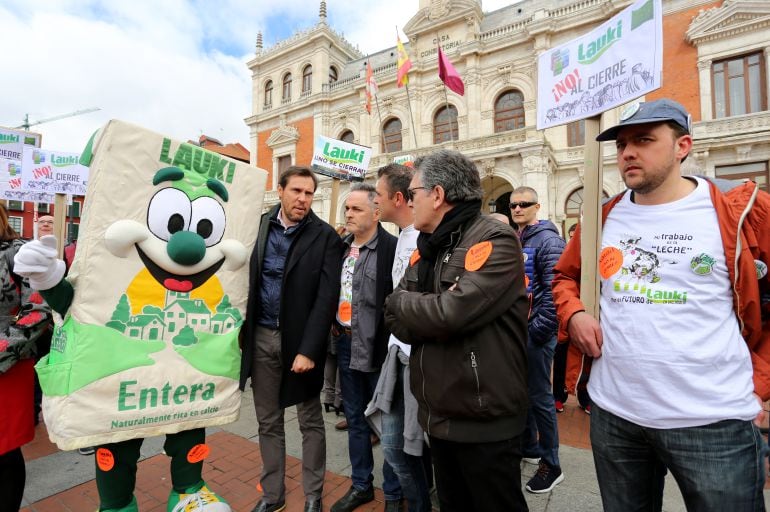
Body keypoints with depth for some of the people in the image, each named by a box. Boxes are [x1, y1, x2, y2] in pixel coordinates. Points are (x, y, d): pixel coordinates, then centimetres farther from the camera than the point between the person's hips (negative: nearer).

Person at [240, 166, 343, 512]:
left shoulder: (325, 237, -8)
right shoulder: (260, 226, 2)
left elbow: (327, 298, -13)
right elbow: (247, 278, 7)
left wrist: (308, 350, -18)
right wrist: (242, 330, 1)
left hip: (299, 338, -3)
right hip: (261, 336, 4)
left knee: (310, 422, 13)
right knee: (268, 421, 17)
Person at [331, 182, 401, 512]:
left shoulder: (392, 247, -14)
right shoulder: (341, 246, 8)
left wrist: (390, 344, -16)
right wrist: (333, 323, 8)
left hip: (377, 347, -7)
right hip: (345, 343, 7)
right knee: (355, 418, 20)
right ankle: (361, 484, 40)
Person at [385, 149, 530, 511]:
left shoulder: (495, 241, -18)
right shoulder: (425, 249, 6)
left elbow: (450, 312, -31)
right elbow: (397, 322, 1)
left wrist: (401, 300, -13)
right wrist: (429, 313, -19)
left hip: (484, 421, -7)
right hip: (437, 415, 7)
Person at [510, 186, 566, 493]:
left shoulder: (547, 240, -12)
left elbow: (554, 291, -20)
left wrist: (537, 331, -19)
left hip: (535, 332, -8)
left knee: (539, 397, 3)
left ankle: (551, 465, 22)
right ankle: (528, 447, 38)